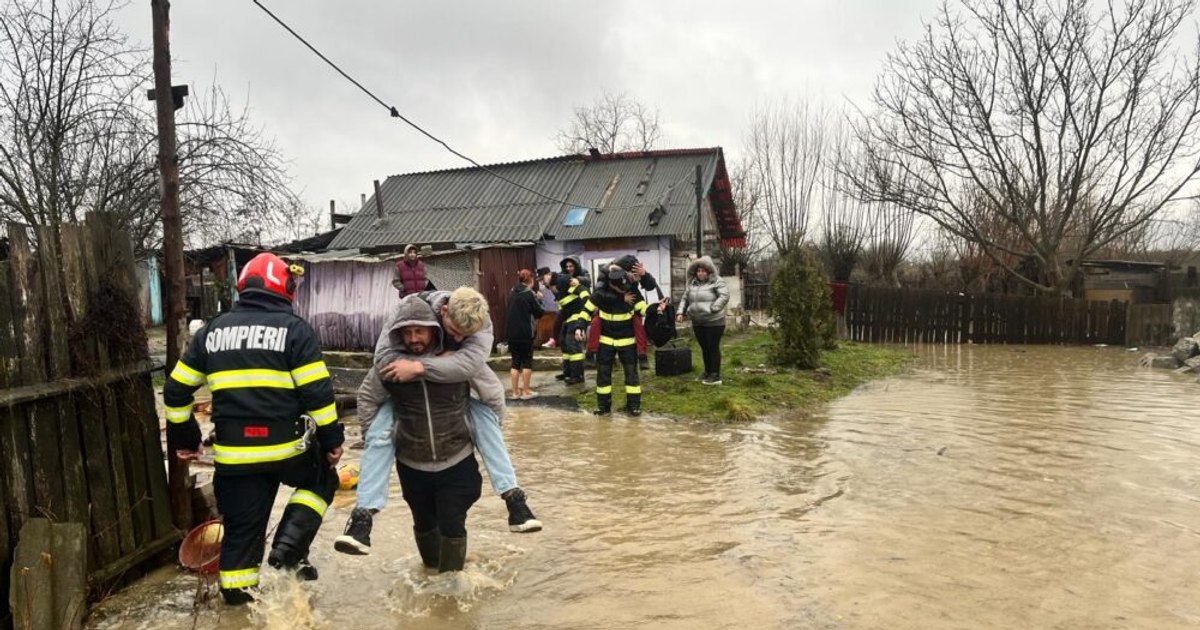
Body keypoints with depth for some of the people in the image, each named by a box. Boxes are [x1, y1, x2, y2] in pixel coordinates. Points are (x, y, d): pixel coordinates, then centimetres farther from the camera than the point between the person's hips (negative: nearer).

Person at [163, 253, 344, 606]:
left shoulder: (212, 331, 10)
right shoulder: (293, 328, -5)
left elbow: (176, 390, 14)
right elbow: (317, 392, -10)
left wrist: (183, 436, 25)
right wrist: (332, 438, -1)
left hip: (235, 451, 4)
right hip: (287, 445, -4)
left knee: (242, 524, 16)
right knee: (321, 480, 23)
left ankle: (236, 591, 23)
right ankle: (289, 548, 7)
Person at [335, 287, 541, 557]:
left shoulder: (480, 322, -28)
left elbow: (470, 362, -44)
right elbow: (384, 357, -38)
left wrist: (418, 366, -52)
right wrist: (441, 360, -40)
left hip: (455, 387, 1)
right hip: (403, 389, -1)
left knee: (485, 418, -15)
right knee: (379, 435, -18)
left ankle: (513, 497, -10)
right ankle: (363, 515, -11)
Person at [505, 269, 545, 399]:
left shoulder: (513, 294, 10)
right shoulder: (529, 293, -8)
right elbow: (539, 313, -5)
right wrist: (538, 300, 10)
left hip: (511, 332, 6)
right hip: (525, 333, -5)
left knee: (515, 361, 10)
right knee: (527, 361, 5)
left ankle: (515, 391, 13)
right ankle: (526, 392, 7)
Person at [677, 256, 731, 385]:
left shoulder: (716, 281, -8)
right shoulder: (692, 283, 10)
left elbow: (725, 296, -19)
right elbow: (685, 299, 15)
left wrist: (712, 309, -25)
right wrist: (681, 312, 1)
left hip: (714, 321, -6)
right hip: (697, 322, 6)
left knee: (713, 348, -2)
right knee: (704, 348, 15)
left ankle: (715, 375, 4)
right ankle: (707, 372, 27)